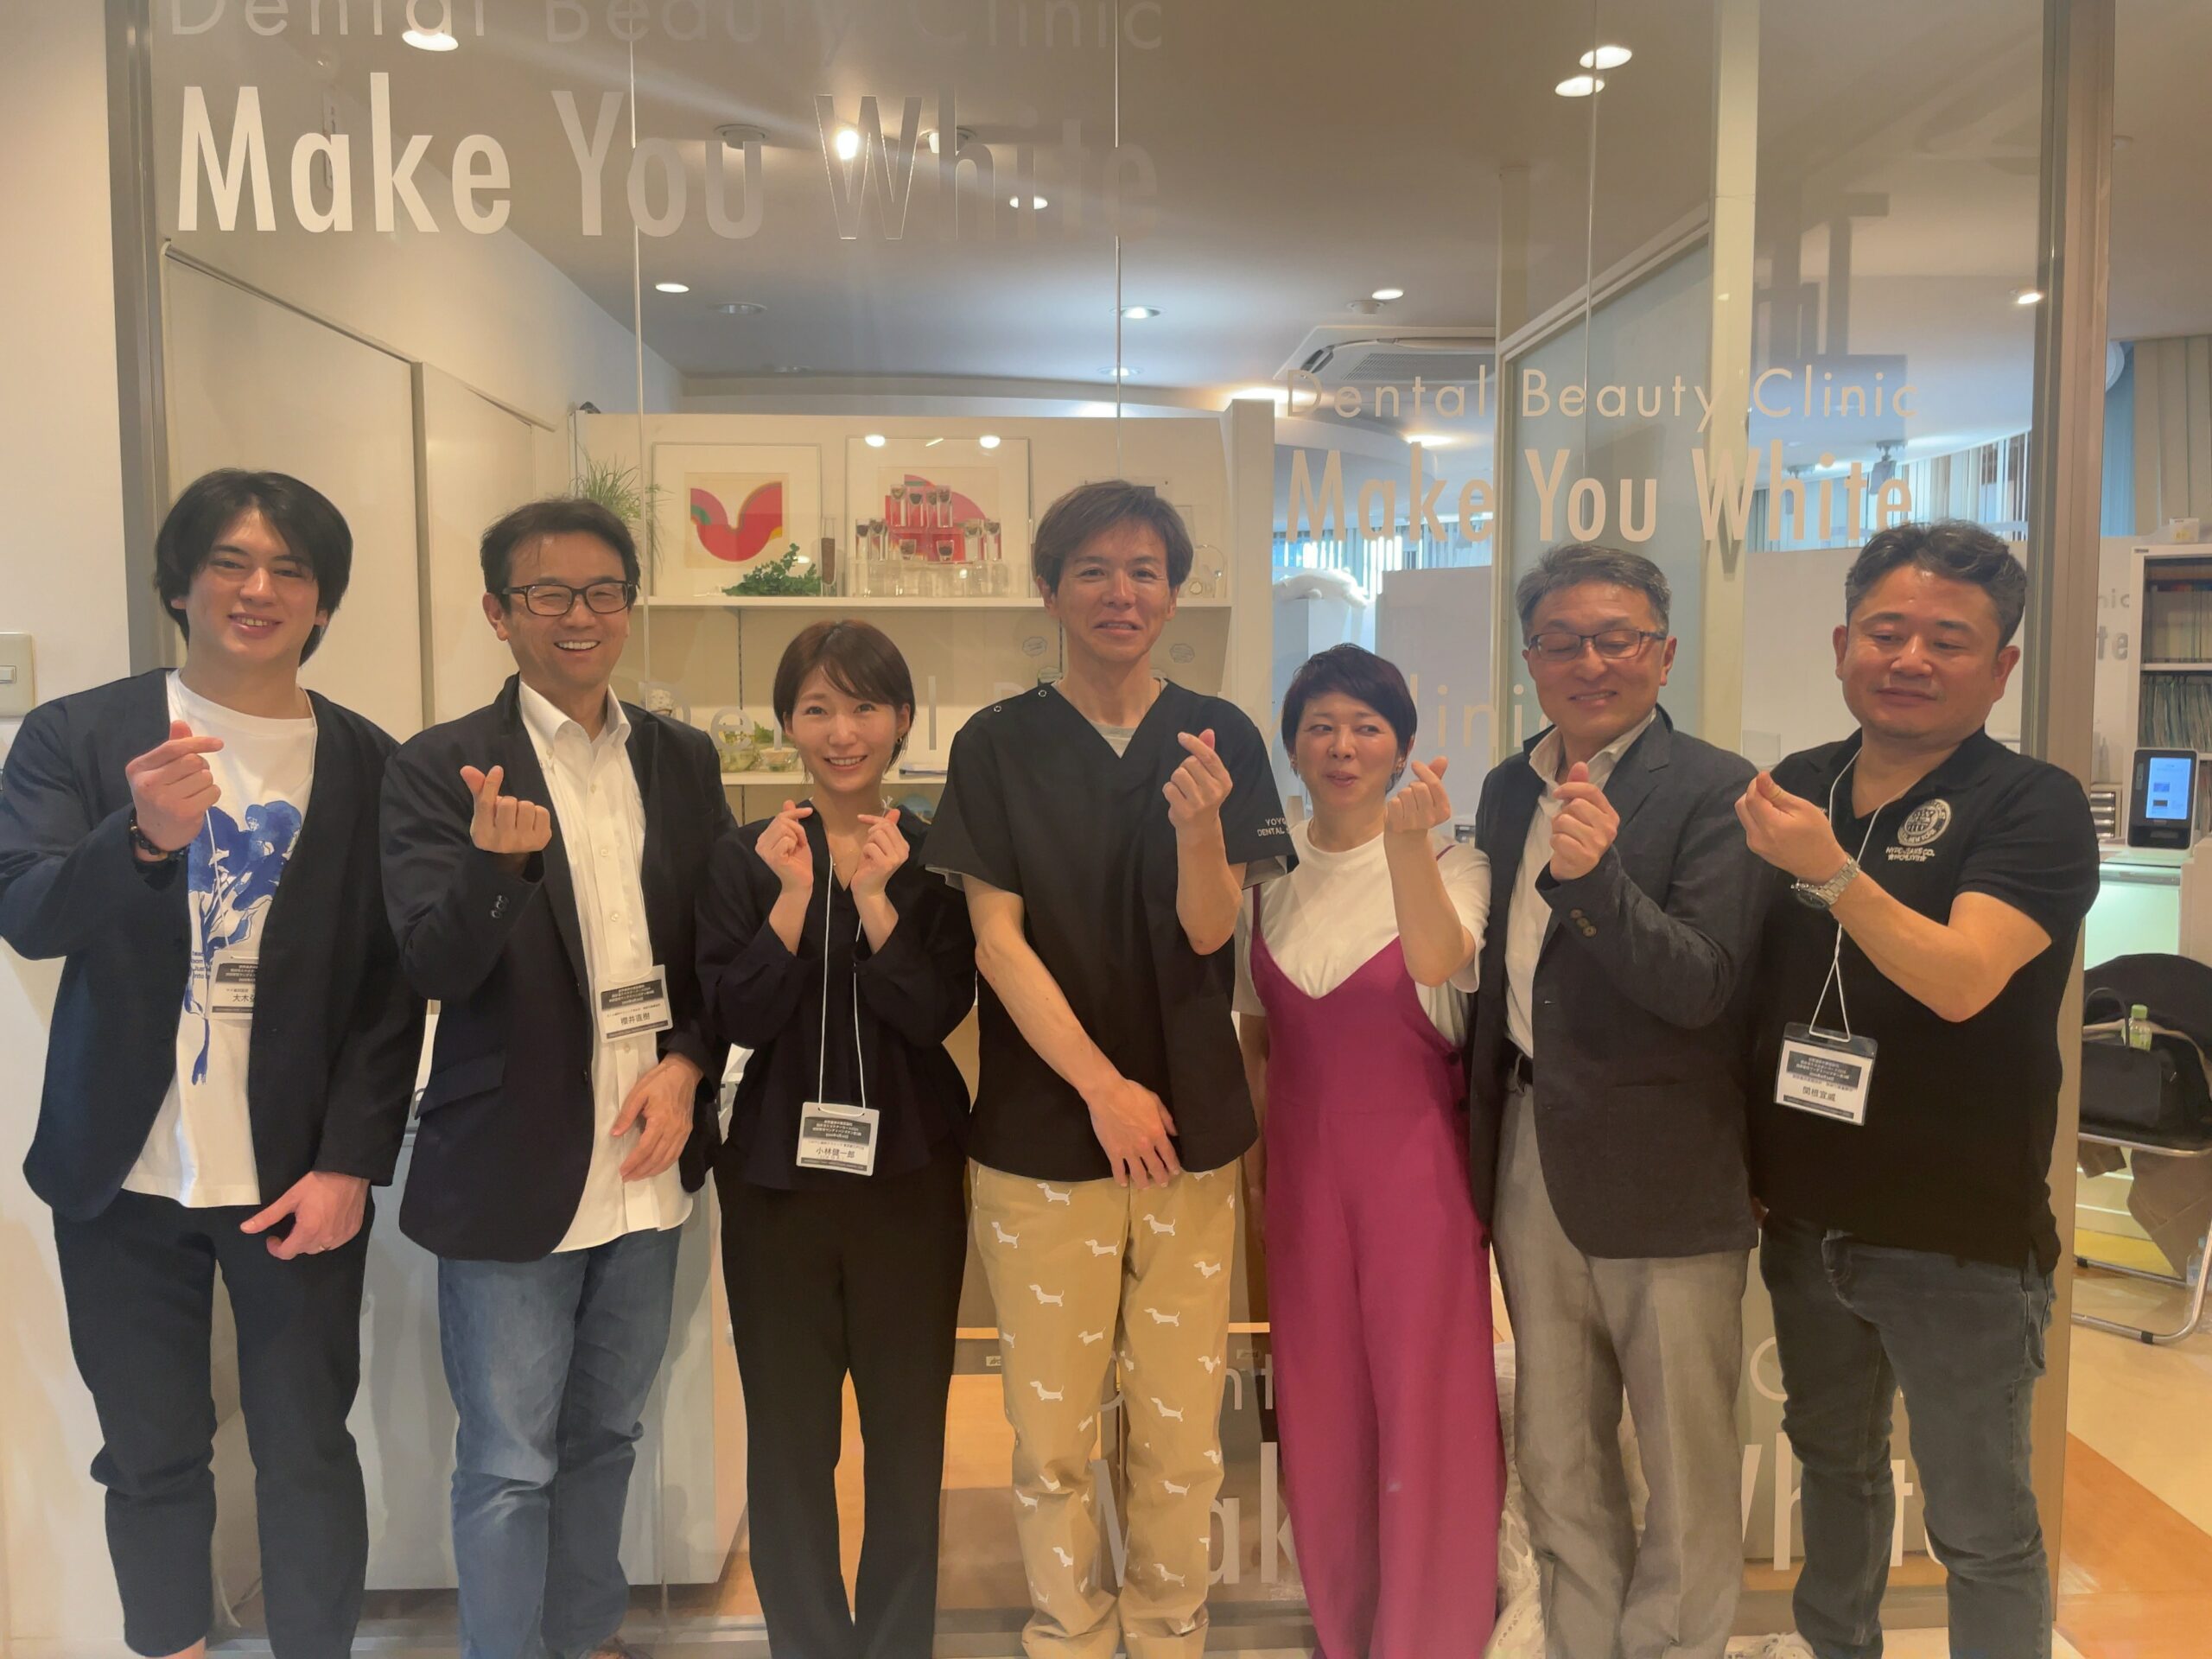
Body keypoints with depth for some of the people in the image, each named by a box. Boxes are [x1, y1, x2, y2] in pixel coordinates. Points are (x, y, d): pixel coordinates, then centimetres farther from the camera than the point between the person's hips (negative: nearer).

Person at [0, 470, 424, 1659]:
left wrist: (350, 1163, -8)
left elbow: (393, 984, -1)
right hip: (123, 1174, 1)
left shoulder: (368, 764, 0)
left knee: (308, 1452, 6)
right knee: (151, 1456, 13)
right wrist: (146, 838, -31)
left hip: (299, 1175, 0)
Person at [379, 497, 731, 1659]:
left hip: (646, 1161, 5)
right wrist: (493, 860, -35)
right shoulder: (441, 771, -8)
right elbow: (434, 968, -16)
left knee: (605, 1436, 21)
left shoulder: (681, 761, 5)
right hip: (511, 1171, -4)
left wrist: (689, 1064, -8)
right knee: (509, 1464, 8)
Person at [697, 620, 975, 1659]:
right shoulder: (747, 857, 0)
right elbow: (740, 1017, -9)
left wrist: (876, 897, -22)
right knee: (788, 1435, 9)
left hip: (911, 1173, 0)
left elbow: (938, 1014, -11)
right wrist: (794, 894, -19)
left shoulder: (936, 857, -2)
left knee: (908, 1428, 10)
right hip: (776, 1173, 1)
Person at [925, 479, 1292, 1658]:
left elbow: (1211, 930, -2)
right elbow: (996, 937, -4)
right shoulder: (998, 746, 0)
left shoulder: (1220, 738, 4)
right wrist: (1103, 1087, -10)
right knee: (1053, 1437, 6)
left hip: (1190, 1129, 1)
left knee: (1183, 1435, 8)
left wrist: (1199, 824, -22)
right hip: (1040, 1131, -1)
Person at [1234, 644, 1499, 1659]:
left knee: (1426, 1401, 4)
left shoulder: (1448, 861, -6)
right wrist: (1253, 1147, 8)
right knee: (1319, 1403, 13)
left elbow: (1439, 961, -27)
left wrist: (1407, 841, -40)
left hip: (1416, 1158, -3)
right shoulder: (1266, 871, 4)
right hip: (1302, 1162, 4)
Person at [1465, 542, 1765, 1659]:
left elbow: (1703, 986, -20)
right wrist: (1483, 1133, 11)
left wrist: (1595, 874, -35)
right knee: (1555, 1460, 19)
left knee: (1686, 1462, 9)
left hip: (1664, 1175, -6)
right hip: (1532, 1159, 6)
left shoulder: (1715, 791, -11)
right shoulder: (1509, 790, 8)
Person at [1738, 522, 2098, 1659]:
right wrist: (1742, 1160, 4)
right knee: (1833, 1462, 24)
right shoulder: (1794, 790, 2)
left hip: (1959, 1236, -5)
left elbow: (1961, 979, -26)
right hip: (1805, 1215, 5)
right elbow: (1739, 978, 10)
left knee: (1982, 1530, 10)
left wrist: (1831, 871, -34)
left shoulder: (2034, 808, -12)